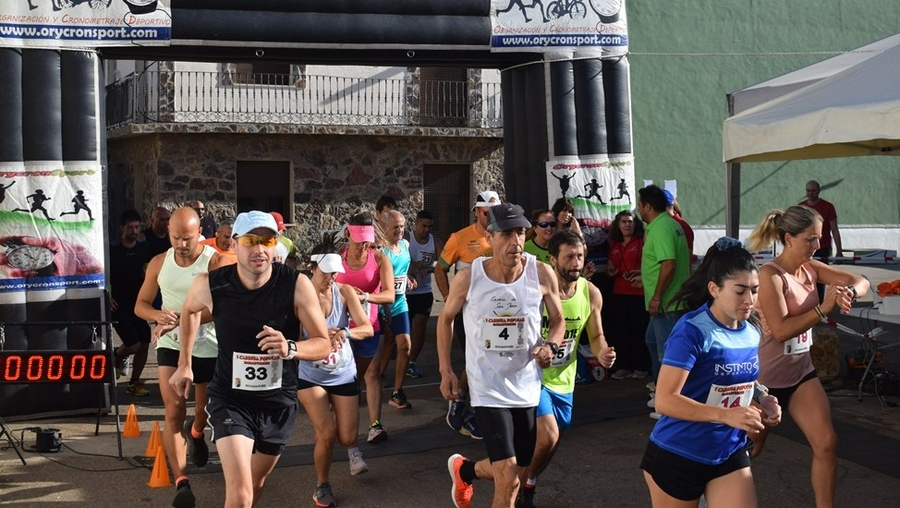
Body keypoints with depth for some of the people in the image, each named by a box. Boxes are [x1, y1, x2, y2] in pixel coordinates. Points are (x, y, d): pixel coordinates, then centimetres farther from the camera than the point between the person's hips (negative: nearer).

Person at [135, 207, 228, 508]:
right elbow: (140, 305, 5)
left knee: (206, 410, 18)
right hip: (171, 345, 2)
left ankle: (196, 433, 55)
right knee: (174, 410, -12)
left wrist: (178, 319, -34)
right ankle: (181, 482, -10)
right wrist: (158, 315, -18)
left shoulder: (216, 261, -15)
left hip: (209, 346, -2)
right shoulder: (159, 263, -1)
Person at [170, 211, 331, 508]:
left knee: (256, 484, 23)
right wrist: (185, 365, 11)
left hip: (280, 402, 2)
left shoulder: (297, 285, -19)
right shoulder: (210, 285, -15)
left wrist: (290, 348, -34)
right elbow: (189, 311, 10)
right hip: (230, 400, -2)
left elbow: (323, 344, -14)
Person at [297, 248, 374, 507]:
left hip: (344, 374, 2)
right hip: (310, 376, -2)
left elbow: (368, 329, -15)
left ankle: (352, 448, 44)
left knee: (346, 437, 4)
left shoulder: (345, 292, -10)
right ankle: (322, 486, 15)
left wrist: (345, 333, -36)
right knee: (327, 434, -13)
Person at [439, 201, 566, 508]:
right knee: (508, 478, -11)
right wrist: (446, 371, 1)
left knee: (518, 469, 18)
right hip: (488, 387, -3)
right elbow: (446, 319, 4)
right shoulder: (467, 278, -14)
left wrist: (550, 347, -16)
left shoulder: (542, 274, -11)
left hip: (527, 386, 3)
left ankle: (464, 470, 48)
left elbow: (558, 320, 5)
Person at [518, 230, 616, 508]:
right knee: (548, 437, -19)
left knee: (550, 442, 15)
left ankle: (527, 484, 42)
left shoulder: (591, 294, -8)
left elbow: (596, 335, 6)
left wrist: (602, 353, -16)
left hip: (564, 380, 5)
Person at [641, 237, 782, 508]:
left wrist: (762, 398, -2)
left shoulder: (752, 331, 1)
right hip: (678, 455, -6)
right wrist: (726, 415, -34)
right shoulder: (692, 331, -21)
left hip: (730, 454, 6)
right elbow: (665, 400, -27)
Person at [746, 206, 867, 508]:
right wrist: (825, 307, -33)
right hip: (766, 377, -6)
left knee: (827, 444, -3)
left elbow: (861, 282, 0)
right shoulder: (770, 275, -22)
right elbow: (781, 330, -29)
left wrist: (850, 291, -22)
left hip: (801, 372, 6)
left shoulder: (810, 268, -1)